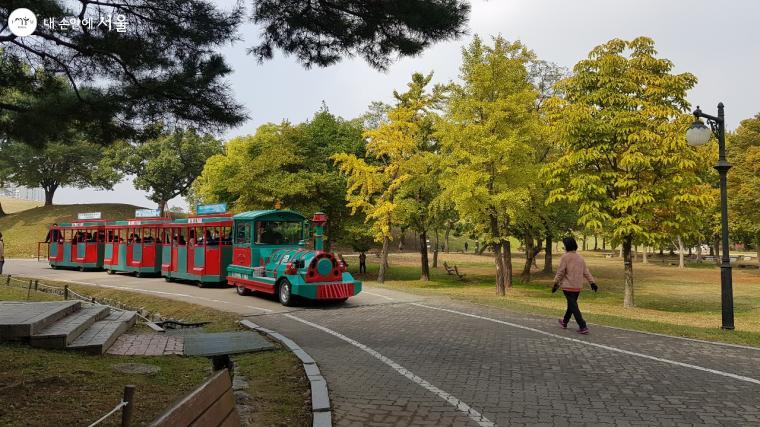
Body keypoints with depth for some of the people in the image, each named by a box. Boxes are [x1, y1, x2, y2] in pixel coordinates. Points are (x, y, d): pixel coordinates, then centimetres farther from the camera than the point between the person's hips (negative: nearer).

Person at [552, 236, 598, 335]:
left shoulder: (565, 257, -11)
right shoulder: (580, 257, 8)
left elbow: (560, 272, -13)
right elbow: (586, 271, 8)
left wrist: (556, 284, -7)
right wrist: (592, 282, 8)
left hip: (568, 286, -7)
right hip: (578, 287, 7)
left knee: (573, 306, -5)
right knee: (571, 304, 20)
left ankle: (583, 327, -12)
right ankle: (564, 322, 36)